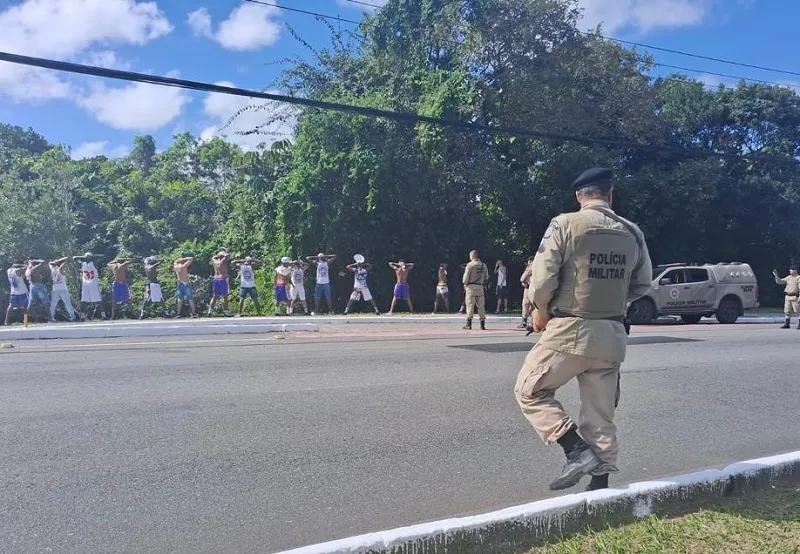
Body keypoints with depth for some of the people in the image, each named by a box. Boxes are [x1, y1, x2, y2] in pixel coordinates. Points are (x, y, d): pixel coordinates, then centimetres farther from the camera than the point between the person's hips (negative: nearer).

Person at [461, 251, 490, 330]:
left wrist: (465, 285, 7)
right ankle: (482, 325, 7)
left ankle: (469, 324, -4)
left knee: (470, 305, -1)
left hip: (471, 287, -4)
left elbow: (466, 277, -7)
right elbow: (486, 278, 13)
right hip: (480, 287, 4)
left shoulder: (470, 265, -7)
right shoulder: (484, 265, 8)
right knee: (481, 306, 7)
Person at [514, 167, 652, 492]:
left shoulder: (565, 224, -9)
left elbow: (543, 279, -13)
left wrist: (541, 313, 5)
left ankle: (577, 450, -1)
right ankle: (600, 482, 21)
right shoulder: (632, 233, 5)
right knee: (601, 414, 14)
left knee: (529, 392, 11)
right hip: (612, 335, 5)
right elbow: (642, 285, 13)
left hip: (569, 330, -5)